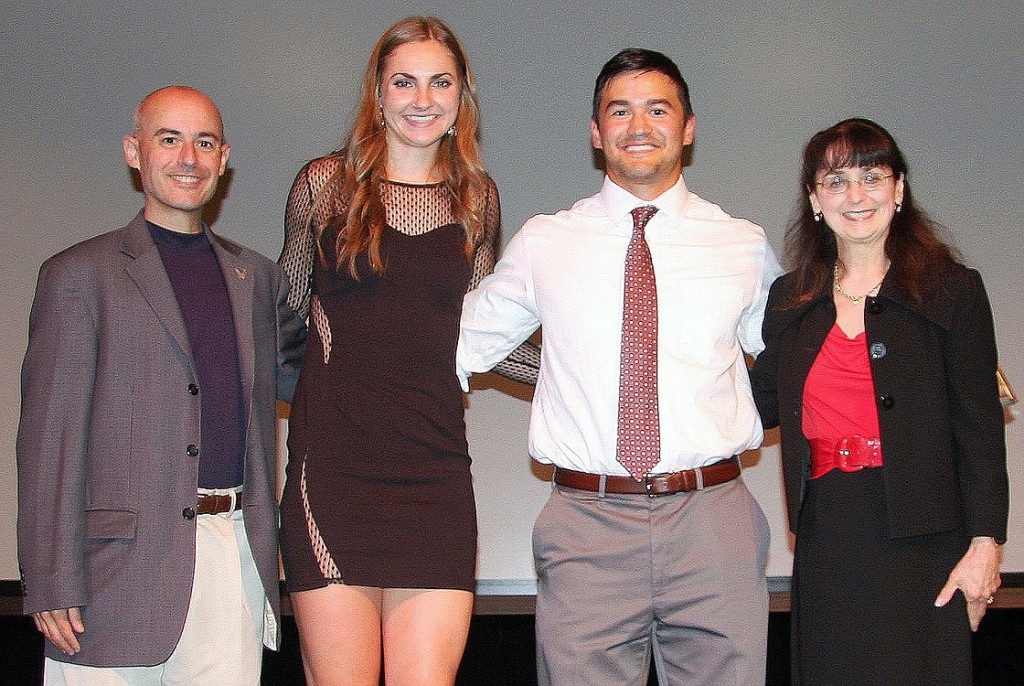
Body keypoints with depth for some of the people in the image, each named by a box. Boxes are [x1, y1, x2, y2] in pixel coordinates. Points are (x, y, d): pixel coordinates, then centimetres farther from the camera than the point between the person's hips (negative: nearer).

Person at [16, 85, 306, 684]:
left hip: (236, 560, 4)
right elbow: (49, 439, -3)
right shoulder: (79, 275, 2)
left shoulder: (257, 277, 17)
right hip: (124, 562, -4)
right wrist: (52, 583, -10)